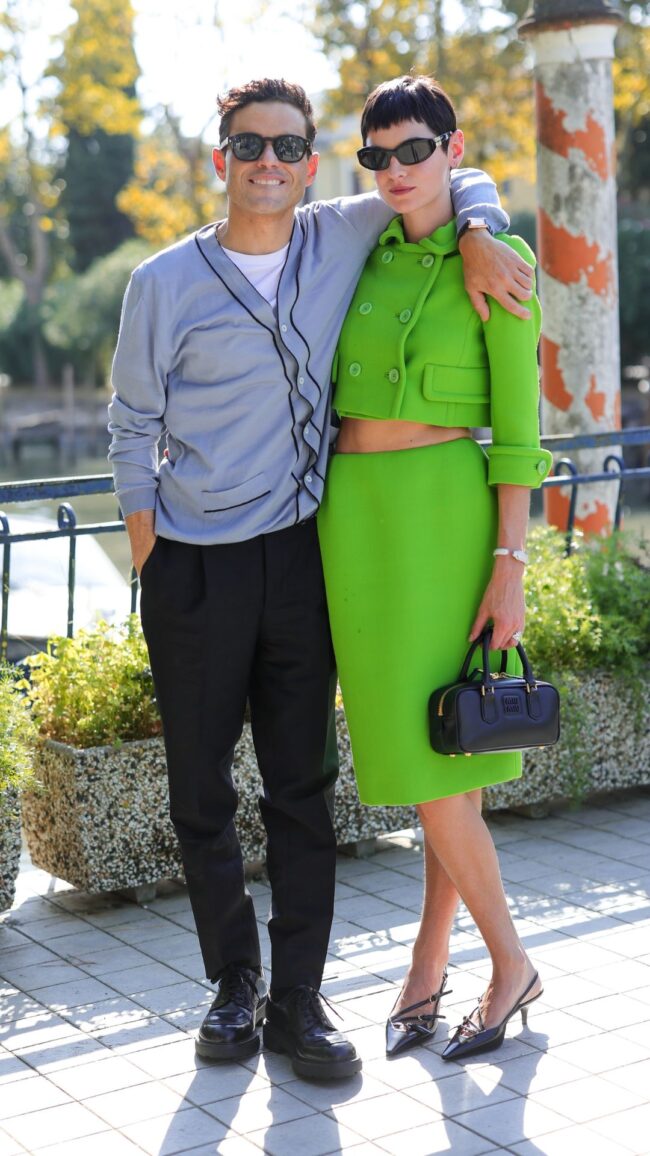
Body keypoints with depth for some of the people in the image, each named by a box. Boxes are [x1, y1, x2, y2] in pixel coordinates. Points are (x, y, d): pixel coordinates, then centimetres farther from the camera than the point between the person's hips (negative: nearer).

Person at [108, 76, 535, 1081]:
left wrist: (479, 235, -6)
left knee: (302, 787, 5)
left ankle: (297, 1000, 15)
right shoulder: (166, 283, -3)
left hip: (299, 555, 2)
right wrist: (150, 570, 0)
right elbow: (134, 433, 3)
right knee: (202, 792, 6)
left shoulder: (341, 238, 3)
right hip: (196, 566, -1)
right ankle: (235, 984, 24)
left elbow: (454, 178, 16)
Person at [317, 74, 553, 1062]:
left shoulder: (497, 261, -6)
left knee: (437, 749, -5)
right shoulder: (360, 257, 11)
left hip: (443, 513, -5)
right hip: (355, 515, 6)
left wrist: (510, 562, -14)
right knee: (428, 749, 12)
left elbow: (517, 423, -9)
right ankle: (432, 962, 21)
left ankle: (510, 964, 13)